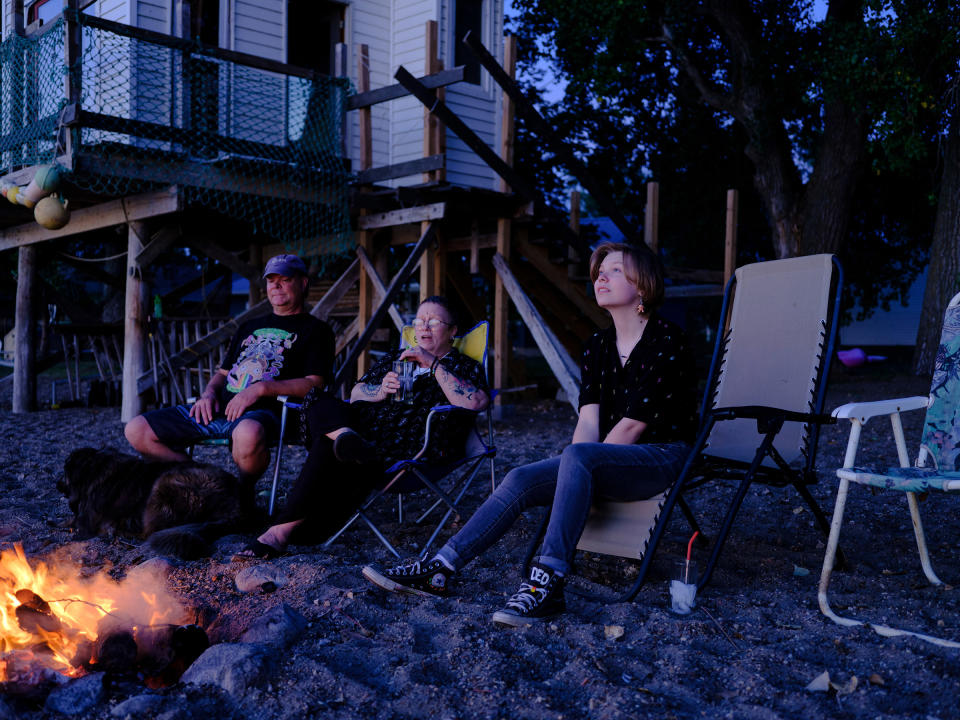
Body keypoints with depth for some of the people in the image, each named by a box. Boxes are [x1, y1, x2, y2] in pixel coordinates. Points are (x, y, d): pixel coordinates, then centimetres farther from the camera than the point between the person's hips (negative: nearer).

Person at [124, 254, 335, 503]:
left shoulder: (315, 330, 8)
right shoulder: (250, 327, 29)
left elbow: (314, 384, -6)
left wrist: (261, 388, -17)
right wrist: (209, 392, 6)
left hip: (262, 412, -7)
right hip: (219, 407, 7)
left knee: (248, 434, -45)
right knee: (136, 430, -6)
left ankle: (245, 492, -13)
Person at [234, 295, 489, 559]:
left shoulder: (464, 366, 14)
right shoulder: (394, 358, 31)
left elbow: (475, 403, -9)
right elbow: (356, 393, 20)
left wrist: (434, 365, -11)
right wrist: (381, 391, -3)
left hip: (412, 447, -6)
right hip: (368, 427, 6)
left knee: (330, 447, -31)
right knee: (319, 402, -22)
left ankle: (284, 530, -35)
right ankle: (345, 438, -52)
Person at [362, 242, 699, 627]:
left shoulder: (665, 340, -11)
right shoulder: (597, 346, 10)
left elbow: (633, 424, -16)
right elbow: (589, 420, 0)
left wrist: (578, 465, -16)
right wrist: (572, 480, -16)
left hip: (663, 458, -6)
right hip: (609, 460, 7)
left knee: (579, 456, -36)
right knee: (521, 479, -15)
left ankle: (547, 583, -37)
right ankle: (439, 569, -16)